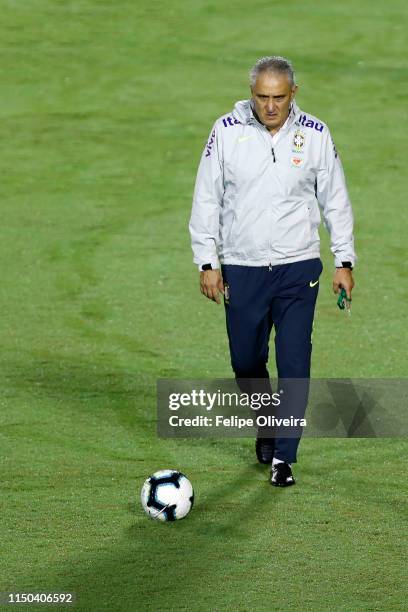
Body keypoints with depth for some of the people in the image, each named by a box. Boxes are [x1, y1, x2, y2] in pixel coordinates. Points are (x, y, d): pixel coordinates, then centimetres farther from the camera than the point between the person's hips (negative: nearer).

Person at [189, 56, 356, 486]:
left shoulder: (315, 134, -1)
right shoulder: (227, 131, -3)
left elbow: (335, 200, 8)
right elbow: (206, 199, 3)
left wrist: (344, 261, 5)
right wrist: (207, 262, -1)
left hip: (298, 269, -1)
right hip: (241, 269, 1)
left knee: (294, 365, -8)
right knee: (246, 362, 9)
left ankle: (283, 456, 0)